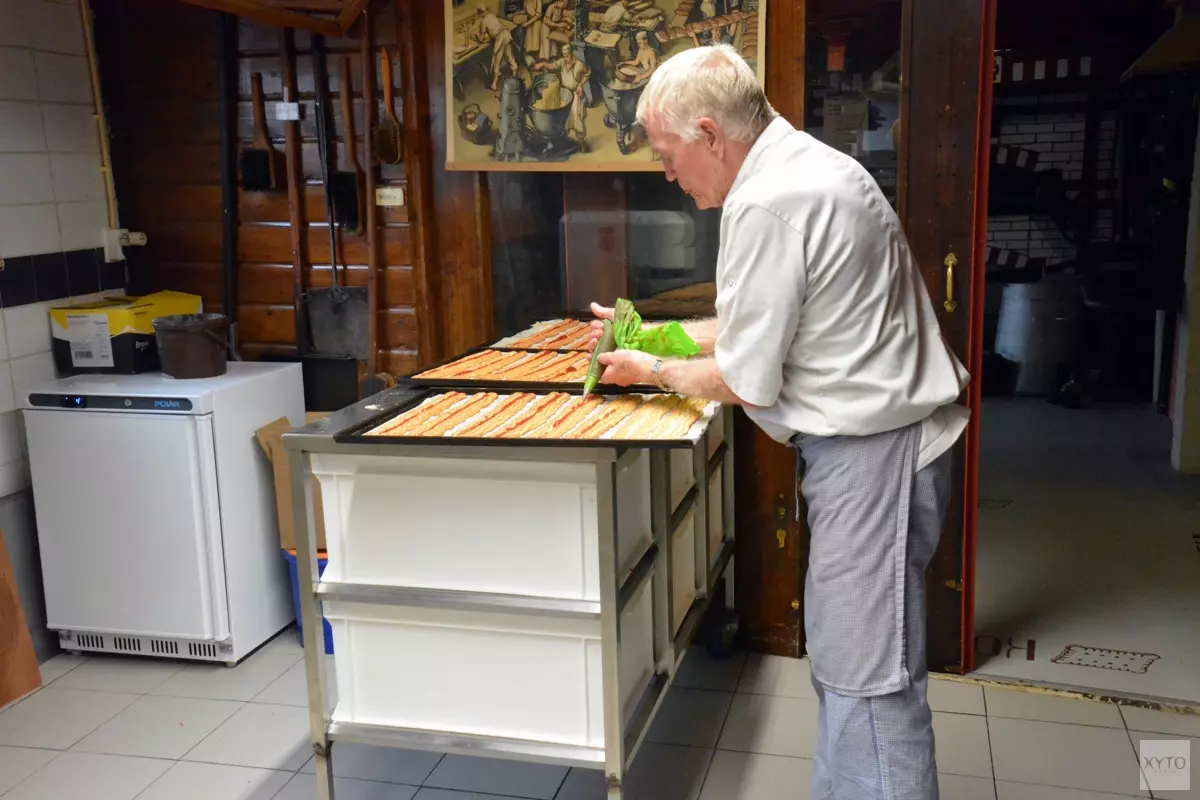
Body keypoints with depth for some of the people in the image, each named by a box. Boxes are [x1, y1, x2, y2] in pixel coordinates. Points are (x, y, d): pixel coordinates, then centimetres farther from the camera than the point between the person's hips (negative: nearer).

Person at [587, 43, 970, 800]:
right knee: (843, 654, 20)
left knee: (868, 678, 0)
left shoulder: (766, 205, -22)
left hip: (870, 452, -11)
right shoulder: (805, 165, 11)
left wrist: (653, 370, 1)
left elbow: (748, 383, -16)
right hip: (868, 437, 11)